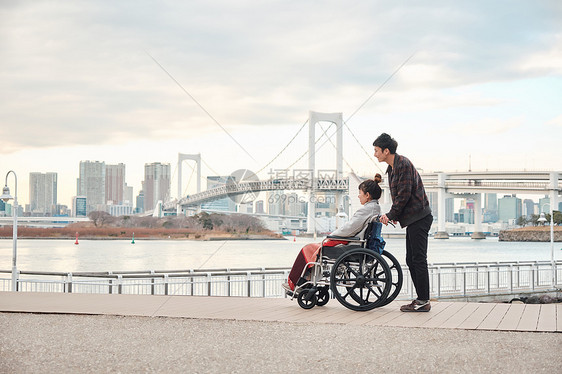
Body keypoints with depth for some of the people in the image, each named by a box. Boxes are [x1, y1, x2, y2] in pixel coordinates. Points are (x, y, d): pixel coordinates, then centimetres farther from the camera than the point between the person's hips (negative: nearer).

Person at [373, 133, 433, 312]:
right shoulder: (392, 168, 16)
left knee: (418, 260, -9)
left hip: (419, 218, -10)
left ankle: (423, 302, -6)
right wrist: (393, 215, 9)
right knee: (411, 260, 11)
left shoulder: (403, 164, -14)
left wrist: (391, 215, -11)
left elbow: (404, 194, -18)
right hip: (412, 219, 10)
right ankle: (421, 299, 15)